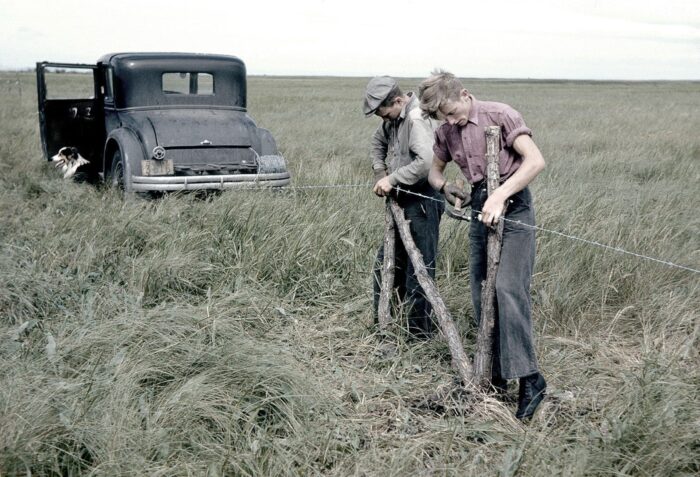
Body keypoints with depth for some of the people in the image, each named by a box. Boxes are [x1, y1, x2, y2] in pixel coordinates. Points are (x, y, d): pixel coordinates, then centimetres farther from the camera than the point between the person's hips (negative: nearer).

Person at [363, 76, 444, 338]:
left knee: (419, 266, -2)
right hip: (403, 200, 10)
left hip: (422, 201, -10)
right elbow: (378, 142, 25)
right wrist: (380, 174, 9)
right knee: (386, 261, 17)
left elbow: (427, 161, -32)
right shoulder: (393, 118, 8)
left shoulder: (417, 118, -21)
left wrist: (393, 179, -22)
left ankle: (420, 330, 10)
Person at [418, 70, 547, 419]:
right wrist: (444, 187, -2)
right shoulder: (446, 132, 9)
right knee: (481, 296, 7)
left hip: (513, 208, -7)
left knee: (507, 289, -19)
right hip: (480, 211, 7)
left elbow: (536, 161, -20)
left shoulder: (500, 115, -11)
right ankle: (496, 376, 18)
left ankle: (529, 378, -14)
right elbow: (434, 170, 22)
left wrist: (499, 195, -29)